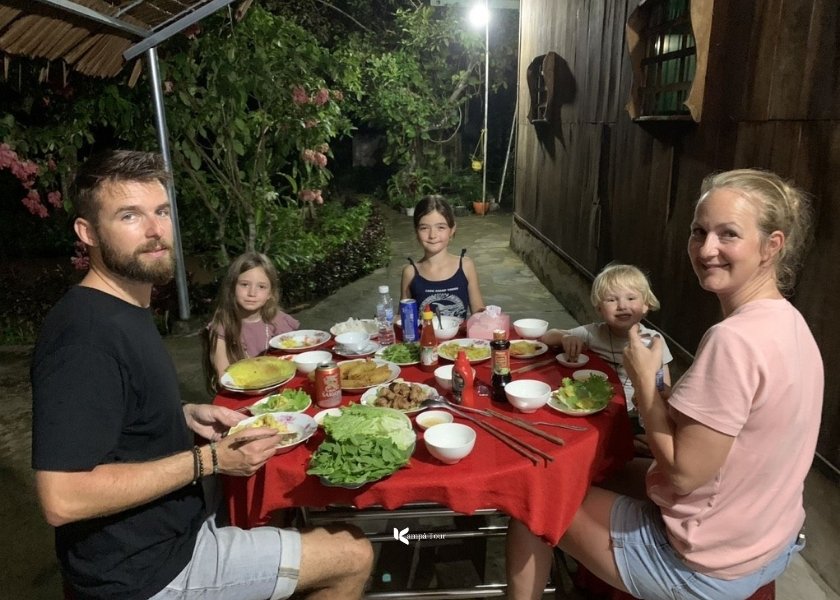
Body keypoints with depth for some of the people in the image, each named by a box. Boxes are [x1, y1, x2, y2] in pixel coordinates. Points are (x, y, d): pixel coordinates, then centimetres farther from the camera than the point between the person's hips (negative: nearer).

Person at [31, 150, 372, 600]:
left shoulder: (123, 310, 5)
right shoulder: (86, 334, -27)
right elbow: (62, 499, -30)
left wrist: (186, 415, 0)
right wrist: (208, 459, -24)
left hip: (169, 529, 9)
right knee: (353, 557, -2)